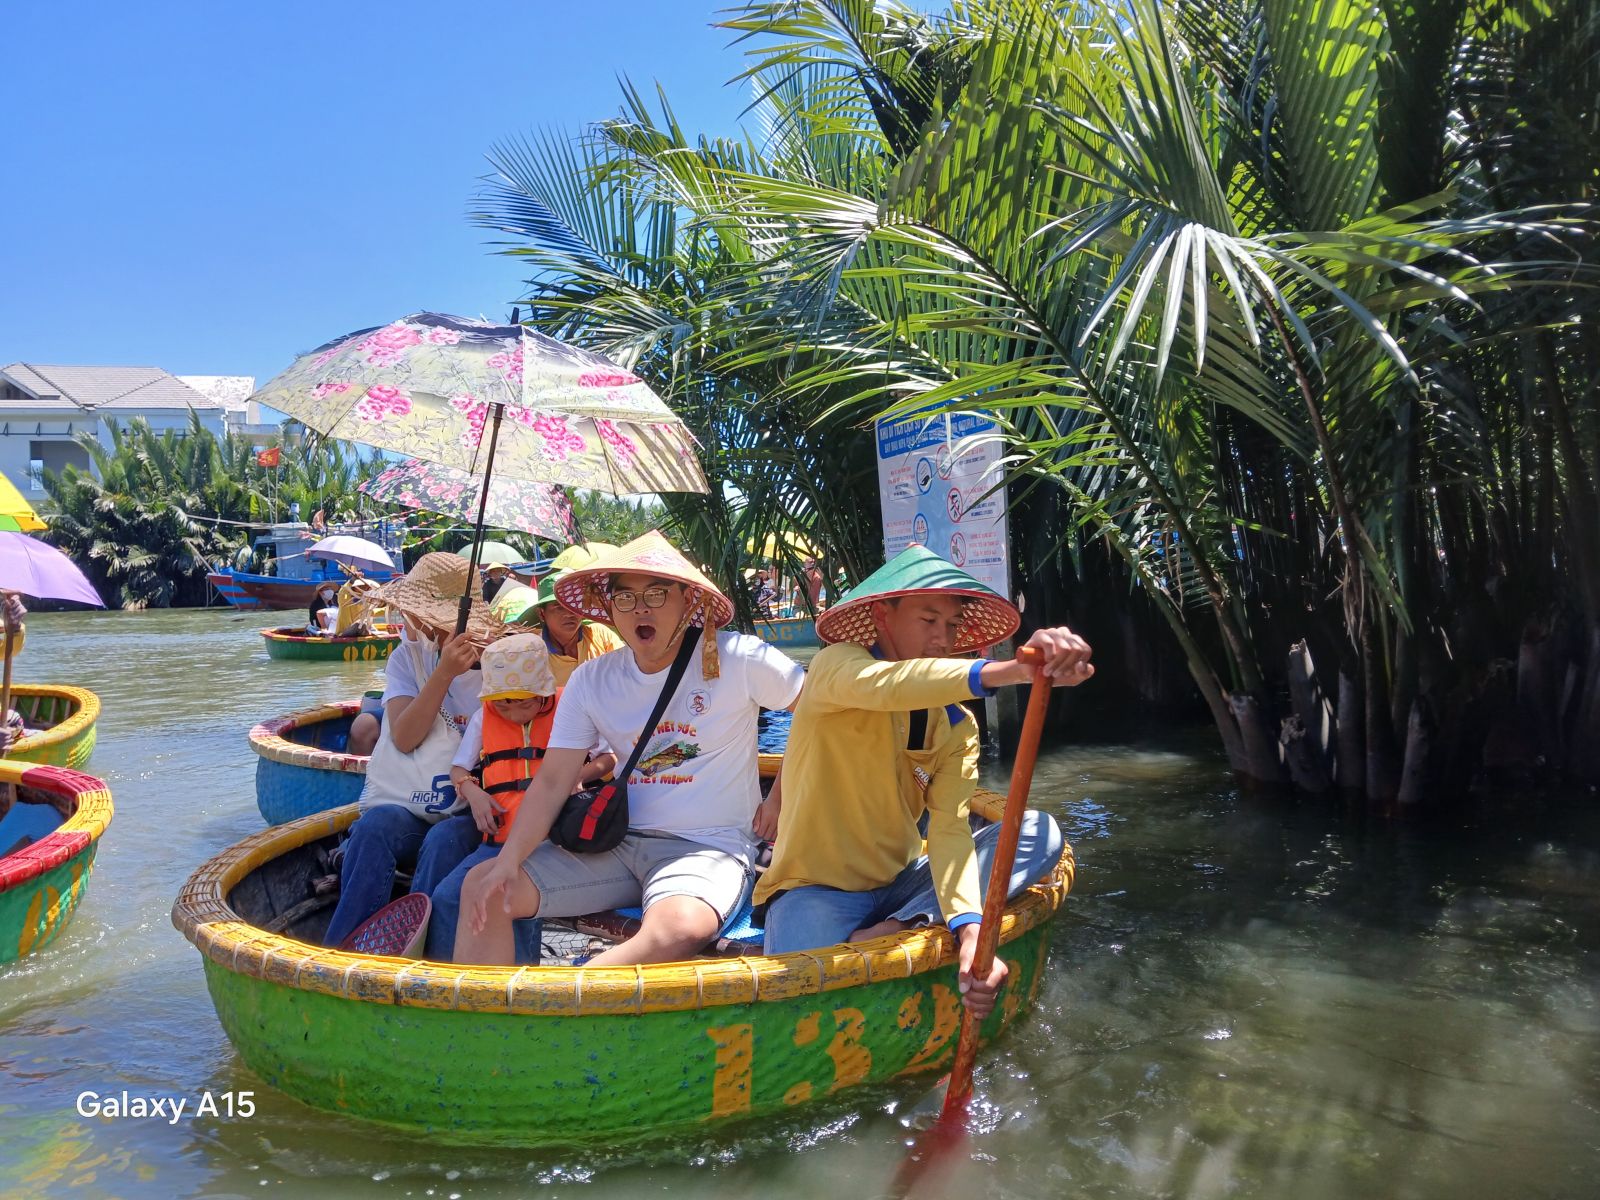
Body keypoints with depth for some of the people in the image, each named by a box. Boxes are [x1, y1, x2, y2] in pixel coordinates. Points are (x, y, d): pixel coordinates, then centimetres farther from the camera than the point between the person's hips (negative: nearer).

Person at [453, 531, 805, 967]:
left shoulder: (737, 659, -9)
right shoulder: (590, 681, 4)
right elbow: (553, 781, 2)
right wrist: (508, 861, -12)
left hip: (709, 846, -5)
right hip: (618, 843, 5)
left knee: (676, 929, -37)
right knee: (482, 888, -6)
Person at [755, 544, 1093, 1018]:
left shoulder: (956, 727, 4)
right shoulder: (835, 666, -11)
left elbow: (950, 830, -10)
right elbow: (882, 684, -36)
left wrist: (969, 926, -30)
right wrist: (1011, 670, -51)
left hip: (900, 884, 6)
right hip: (816, 889, -6)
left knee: (1040, 832, -13)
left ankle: (899, 930, -26)